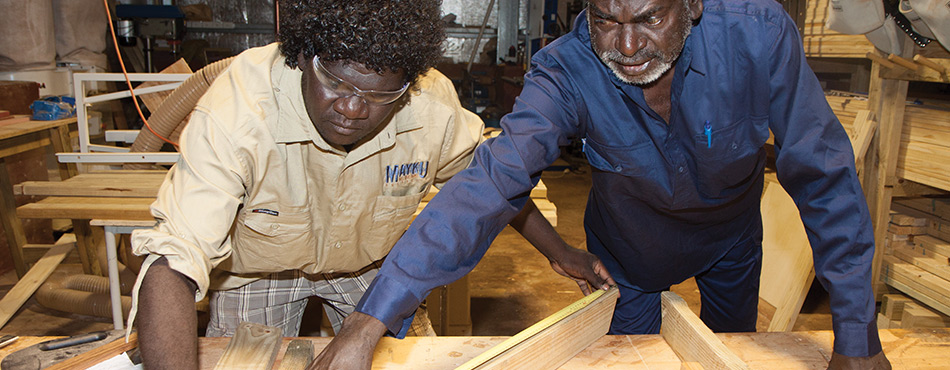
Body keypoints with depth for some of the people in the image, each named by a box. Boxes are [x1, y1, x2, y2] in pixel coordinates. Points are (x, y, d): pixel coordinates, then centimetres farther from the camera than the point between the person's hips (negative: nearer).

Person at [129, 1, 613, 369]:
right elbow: (172, 264, -44)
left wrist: (555, 249, -3)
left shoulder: (433, 105, -28)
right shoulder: (238, 108, -39)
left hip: (370, 262, 2)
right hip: (259, 270, -2)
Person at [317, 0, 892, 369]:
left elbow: (823, 177, -27)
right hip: (629, 247, -1)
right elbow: (493, 181, -44)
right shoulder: (567, 72, -36)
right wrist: (374, 317, -52)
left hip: (731, 235, 2)